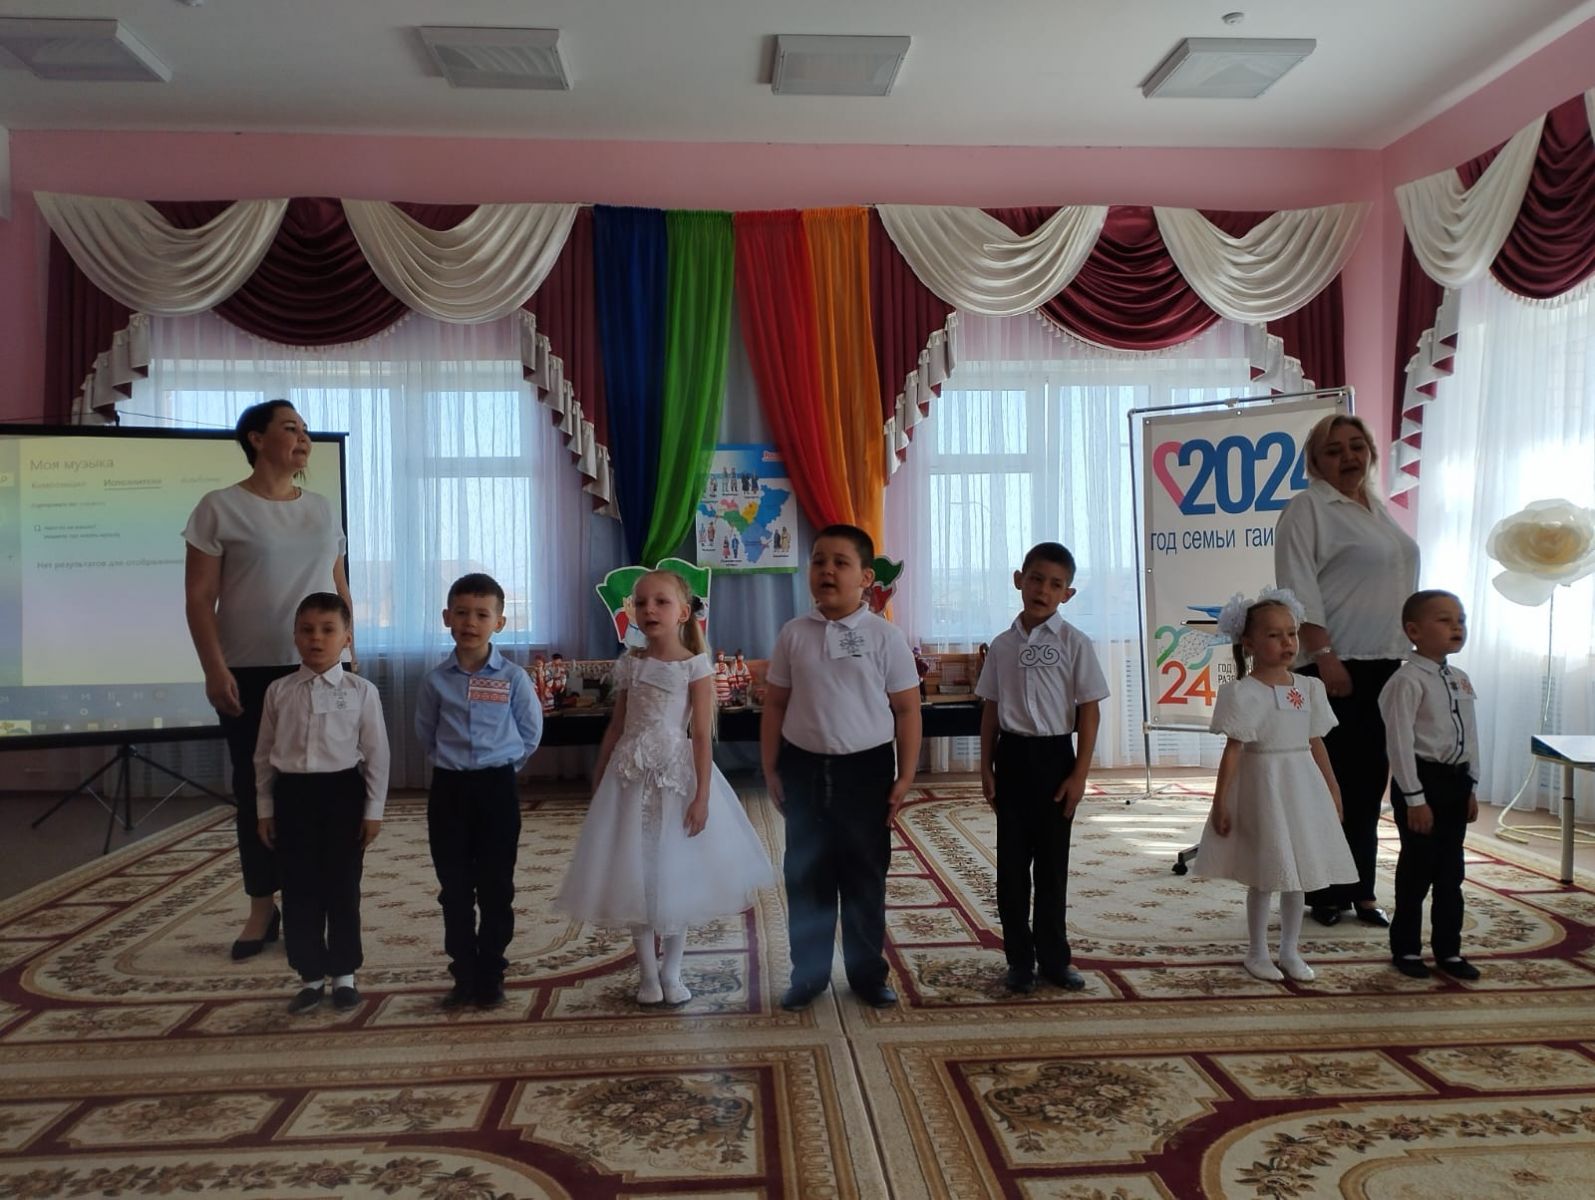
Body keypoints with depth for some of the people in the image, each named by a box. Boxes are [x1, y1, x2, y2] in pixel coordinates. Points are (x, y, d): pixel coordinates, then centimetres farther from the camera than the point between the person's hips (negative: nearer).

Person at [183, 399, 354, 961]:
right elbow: (199, 598, -6)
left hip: (320, 670, 4)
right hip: (250, 673, -3)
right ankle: (262, 908, 18)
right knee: (256, 788, 5)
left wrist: (349, 656, 9)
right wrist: (214, 668, -13)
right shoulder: (220, 508, -4)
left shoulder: (322, 509, 10)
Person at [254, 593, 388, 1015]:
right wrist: (265, 808, 7)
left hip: (342, 792, -2)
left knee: (342, 888, 6)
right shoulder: (279, 691, 3)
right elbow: (264, 753, 8)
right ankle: (310, 977, 22)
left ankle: (343, 975, 21)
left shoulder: (361, 691, -4)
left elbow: (376, 753, -2)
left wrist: (374, 809, -3)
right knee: (298, 890, 8)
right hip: (292, 794, 2)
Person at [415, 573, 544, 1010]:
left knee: (496, 889, 5)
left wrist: (502, 764, 6)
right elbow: (425, 733, 13)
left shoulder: (513, 678, -6)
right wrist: (451, 761, 11)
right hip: (449, 789, 2)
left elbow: (531, 732, 4)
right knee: (454, 890, 8)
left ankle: (490, 977, 16)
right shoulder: (436, 679, -1)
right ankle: (463, 977, 19)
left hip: (497, 787, -2)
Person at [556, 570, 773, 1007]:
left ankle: (671, 971, 24)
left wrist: (702, 796, -14)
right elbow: (616, 727, 10)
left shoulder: (695, 666, -8)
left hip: (677, 774, -3)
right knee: (635, 874, 8)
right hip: (631, 776, 3)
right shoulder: (630, 664, 4)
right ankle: (647, 971, 22)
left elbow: (702, 735, -10)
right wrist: (598, 779, 11)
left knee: (677, 875, 7)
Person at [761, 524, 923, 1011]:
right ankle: (808, 973, 26)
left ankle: (868, 973, 27)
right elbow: (775, 704, 6)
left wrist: (904, 776, -5)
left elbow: (906, 709, -2)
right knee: (805, 875, 11)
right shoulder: (794, 634, 0)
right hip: (804, 768, 2)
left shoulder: (885, 636, -6)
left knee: (866, 876, 11)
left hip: (866, 768, -2)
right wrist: (770, 769, 4)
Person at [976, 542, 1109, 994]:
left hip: (1054, 756, -2)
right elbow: (991, 710, 7)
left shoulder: (1074, 644, -6)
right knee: (1011, 862, 7)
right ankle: (1020, 958, 19)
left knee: (1051, 862, 7)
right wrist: (986, 767, 4)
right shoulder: (1002, 644, 4)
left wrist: (1079, 773, -9)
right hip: (1012, 757, 3)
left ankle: (1054, 957, 22)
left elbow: (1089, 711, -5)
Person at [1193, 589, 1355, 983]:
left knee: (1299, 873, 13)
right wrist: (1220, 804, -13)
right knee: (1265, 875, 6)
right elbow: (1233, 751, -14)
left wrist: (1333, 792, 13)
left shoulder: (1310, 687, 4)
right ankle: (1257, 952, 22)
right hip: (1263, 787, -5)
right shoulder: (1242, 692, -14)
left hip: (1303, 788, 5)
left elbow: (1317, 745, 10)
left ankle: (1290, 950, 29)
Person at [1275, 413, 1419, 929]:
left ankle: (1361, 891, 20)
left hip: (1386, 666, 8)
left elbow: (1398, 587, 22)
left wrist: (1411, 656, 17)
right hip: (1338, 668, -8)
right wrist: (1324, 656, -21)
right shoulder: (1306, 509, -7)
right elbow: (1300, 591, -15)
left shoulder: (1378, 510, 18)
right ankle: (1325, 893, 10)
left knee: (1370, 782, 11)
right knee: (1335, 783, -2)